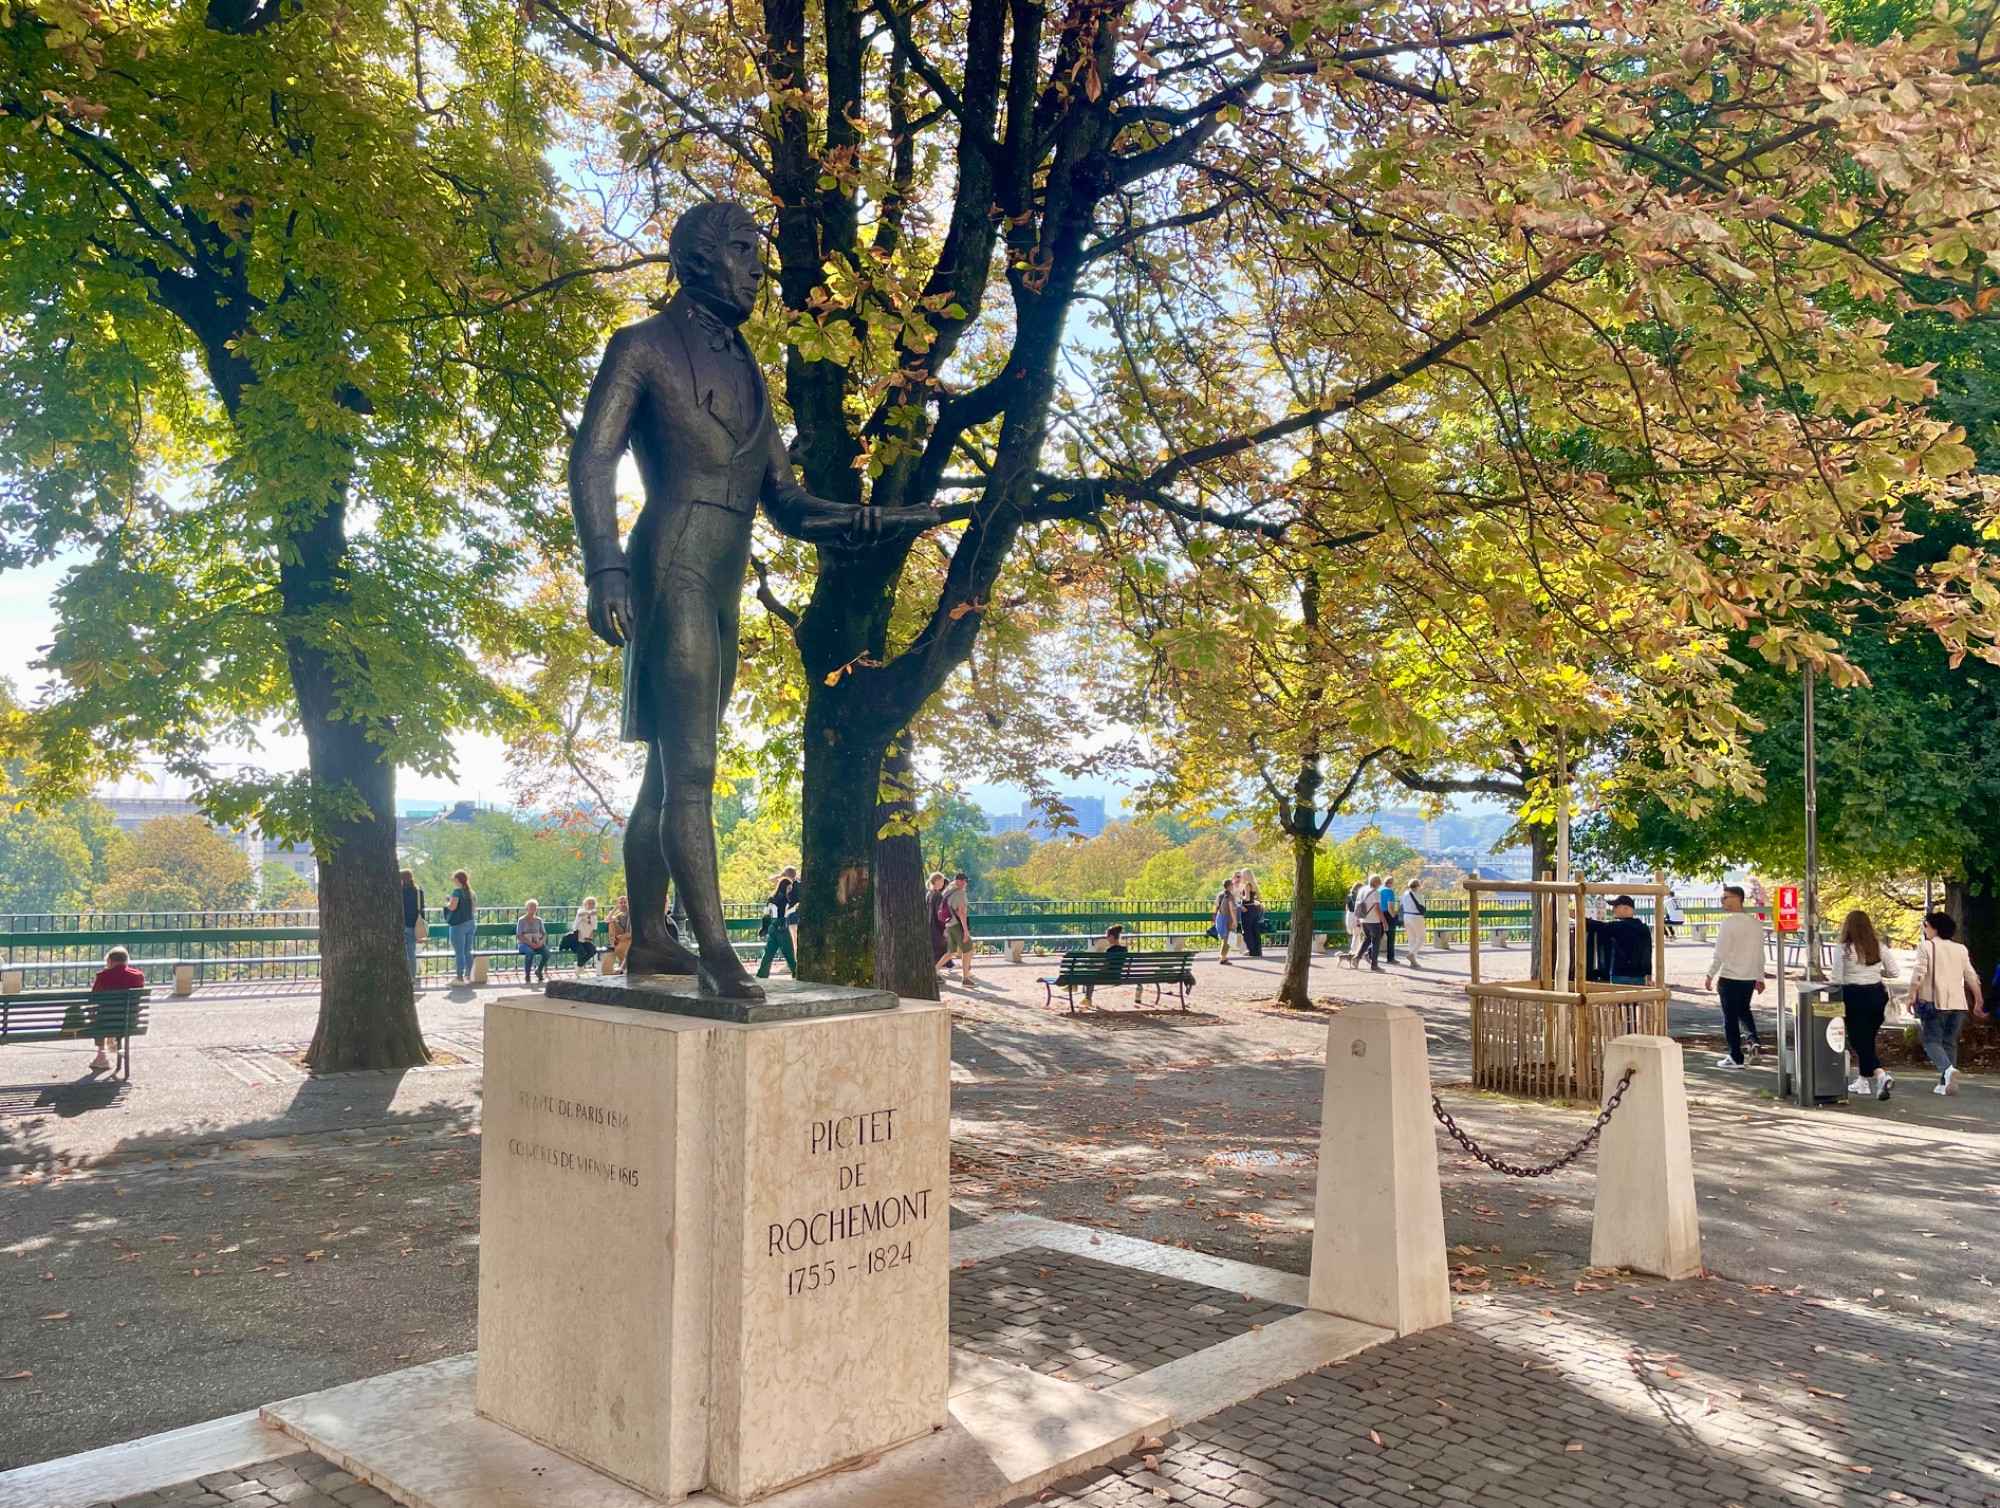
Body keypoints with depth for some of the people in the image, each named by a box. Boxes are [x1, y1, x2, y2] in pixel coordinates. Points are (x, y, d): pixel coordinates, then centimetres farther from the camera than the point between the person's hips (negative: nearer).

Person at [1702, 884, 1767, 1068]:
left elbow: (1720, 953, -18)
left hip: (1729, 977, -7)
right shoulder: (1756, 923, 6)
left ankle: (1735, 1058, 6)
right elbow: (1760, 954, 12)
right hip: (1750, 978, 7)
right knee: (1744, 1010, 26)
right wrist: (1760, 978, 20)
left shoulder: (1729, 923, -16)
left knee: (1730, 1017, 2)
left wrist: (1710, 975, -10)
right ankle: (1755, 1040, 6)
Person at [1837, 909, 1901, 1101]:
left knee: (1858, 1042, 1)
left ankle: (1881, 1075, -20)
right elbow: (1893, 972, 5)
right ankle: (1862, 1081, 25)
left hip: (1854, 997, -5)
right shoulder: (1879, 947, 2)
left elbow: (1836, 979, -12)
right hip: (1877, 995, 6)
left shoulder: (1845, 949, -12)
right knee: (1867, 1040, 17)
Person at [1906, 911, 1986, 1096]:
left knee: (1932, 1041, -1)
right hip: (1958, 1003, 5)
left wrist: (1912, 997, -5)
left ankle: (1948, 1069, -28)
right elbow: (1971, 977, 15)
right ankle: (1945, 1084, 8)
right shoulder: (1960, 949, 13)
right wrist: (1979, 1001, 23)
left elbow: (1918, 973, -10)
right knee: (1950, 1043, 12)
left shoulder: (1926, 946, -2)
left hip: (1933, 1002, -5)